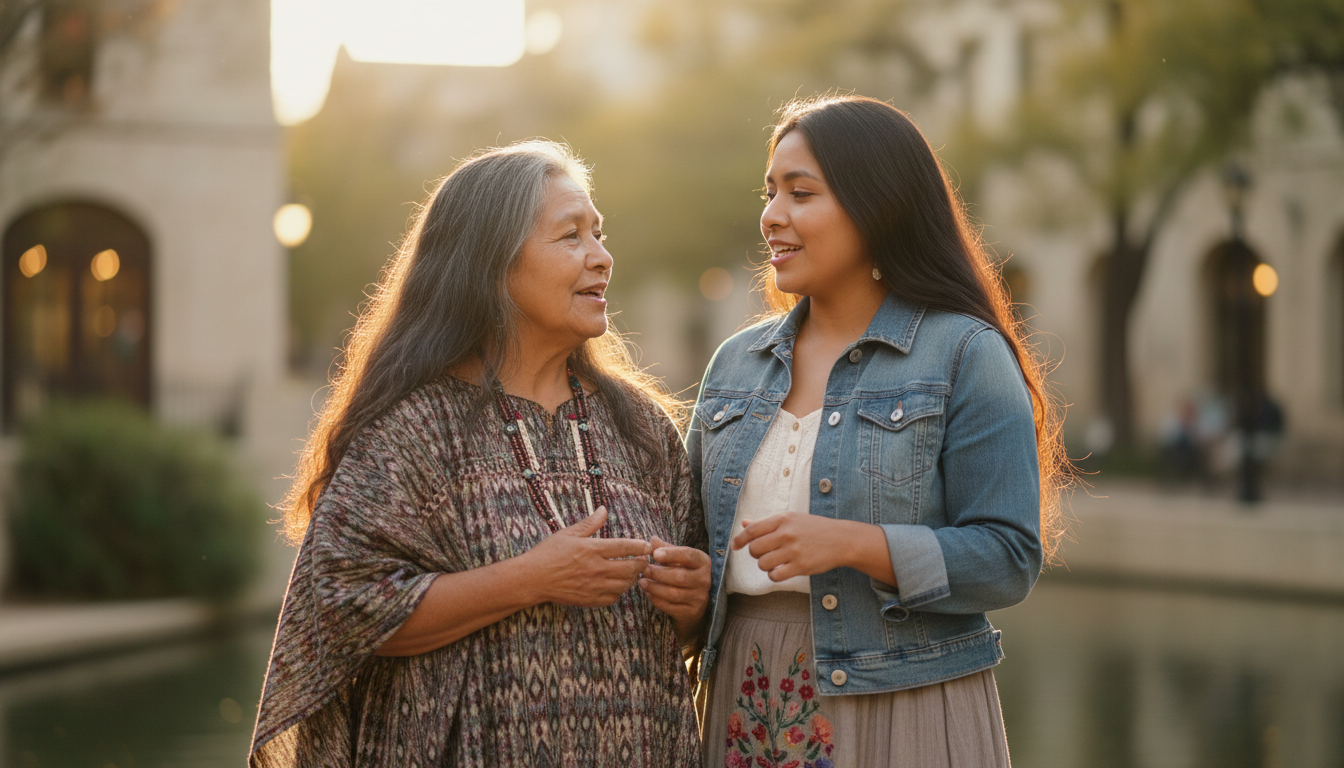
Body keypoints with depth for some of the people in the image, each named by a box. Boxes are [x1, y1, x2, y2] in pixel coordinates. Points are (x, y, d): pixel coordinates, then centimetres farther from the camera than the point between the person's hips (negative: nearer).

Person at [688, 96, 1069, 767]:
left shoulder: (966, 354, -5)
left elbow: (1008, 559, -11)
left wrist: (851, 544, -22)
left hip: (901, 710, -5)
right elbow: (699, 529, 19)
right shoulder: (736, 362, 12)